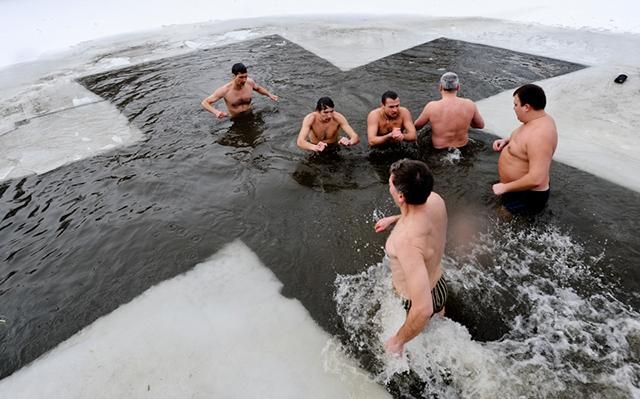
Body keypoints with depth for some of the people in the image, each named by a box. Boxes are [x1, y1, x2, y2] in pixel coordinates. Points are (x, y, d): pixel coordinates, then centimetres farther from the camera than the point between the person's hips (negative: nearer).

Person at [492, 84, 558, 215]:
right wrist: (507, 140, 5)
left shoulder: (539, 135, -33)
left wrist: (505, 187, -27)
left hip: (526, 197, -10)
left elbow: (536, 179, -38)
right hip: (518, 189, 10)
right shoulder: (538, 120, -1)